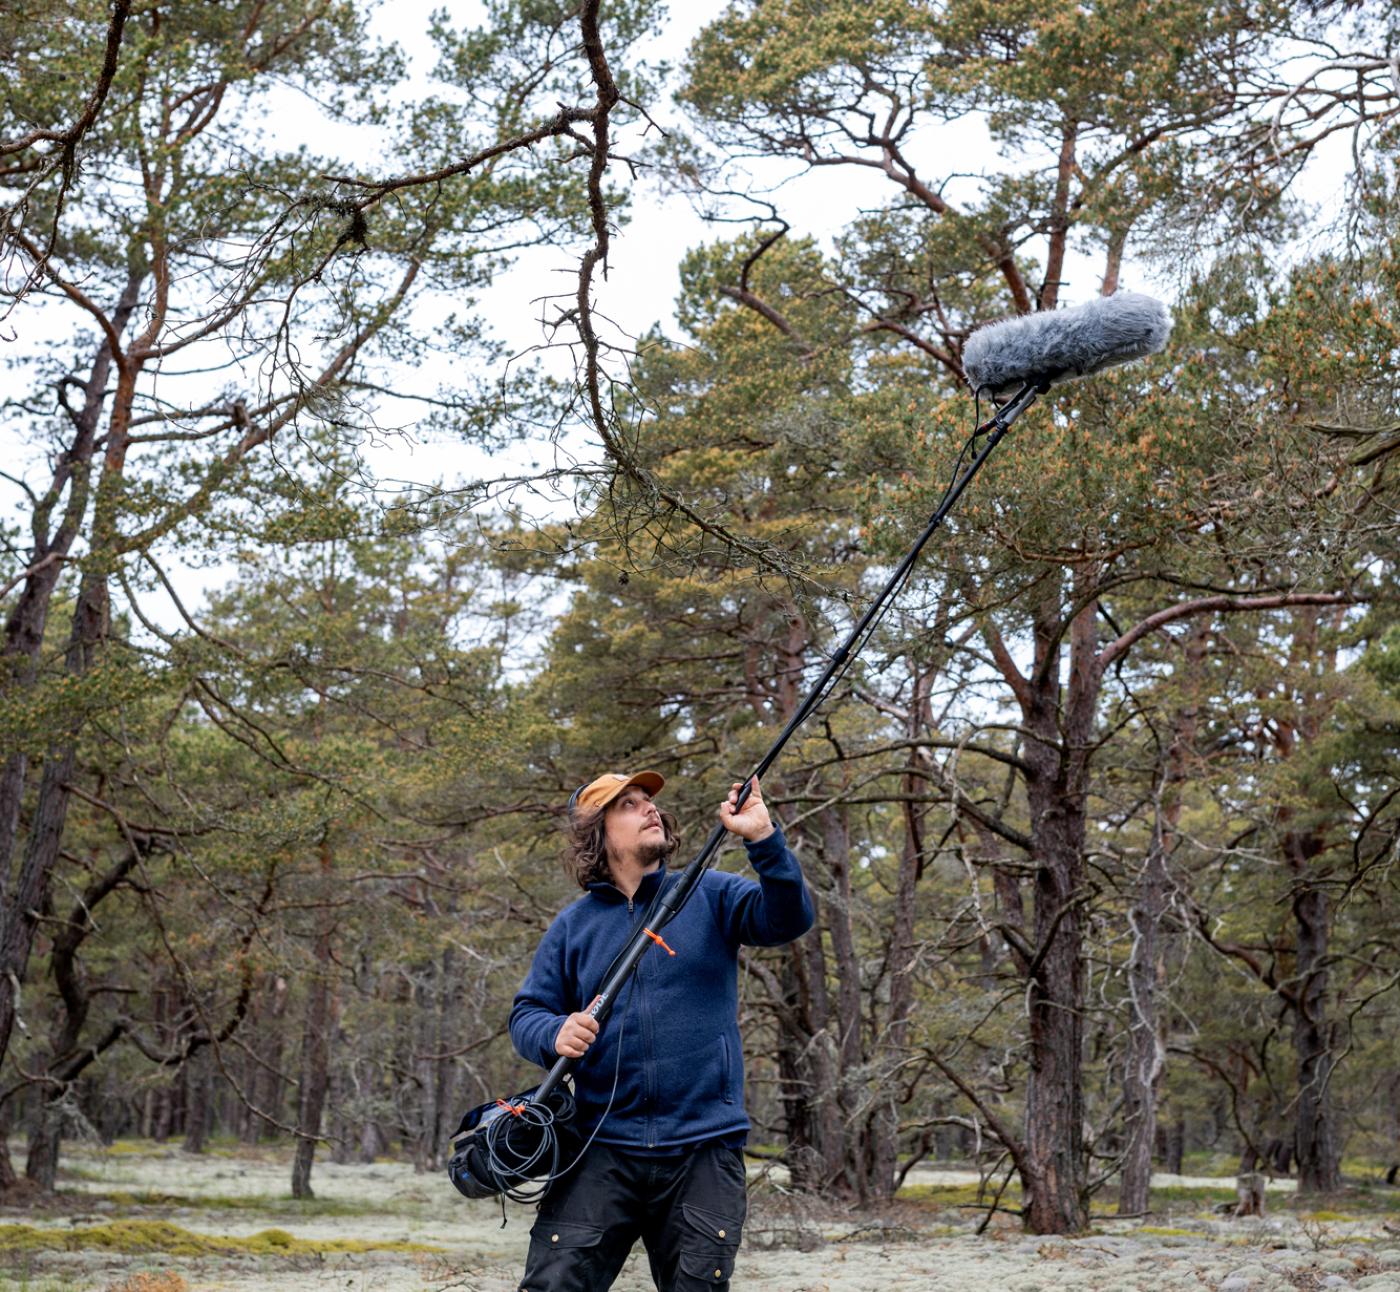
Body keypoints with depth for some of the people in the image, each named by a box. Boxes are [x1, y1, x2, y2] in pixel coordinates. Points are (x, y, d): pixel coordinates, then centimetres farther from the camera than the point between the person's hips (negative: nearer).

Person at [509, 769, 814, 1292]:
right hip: (602, 1147, 0)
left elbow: (787, 919, -9)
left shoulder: (710, 896, 6)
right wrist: (555, 1034, -15)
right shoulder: (573, 925, 9)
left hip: (704, 1149, 0)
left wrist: (763, 839, -24)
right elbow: (526, 1013, 9)